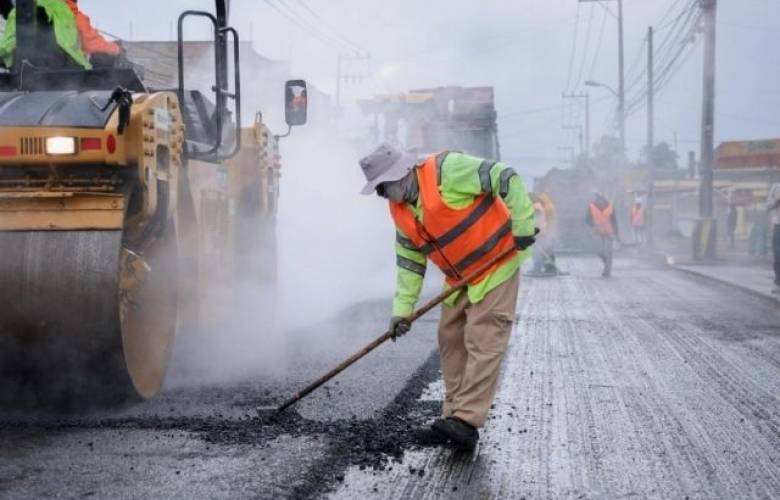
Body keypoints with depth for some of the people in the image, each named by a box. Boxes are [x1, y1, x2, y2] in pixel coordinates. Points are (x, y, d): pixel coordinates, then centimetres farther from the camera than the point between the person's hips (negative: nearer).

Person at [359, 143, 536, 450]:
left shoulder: (448, 170, -22)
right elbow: (409, 262, 8)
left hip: (496, 266, -8)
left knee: (483, 342, -12)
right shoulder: (401, 211, 3)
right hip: (459, 278, 8)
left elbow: (506, 179, -22)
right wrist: (402, 308, 1)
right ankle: (454, 414, 17)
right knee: (450, 340, 9)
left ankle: (467, 421, -16)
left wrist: (523, 225, -22)